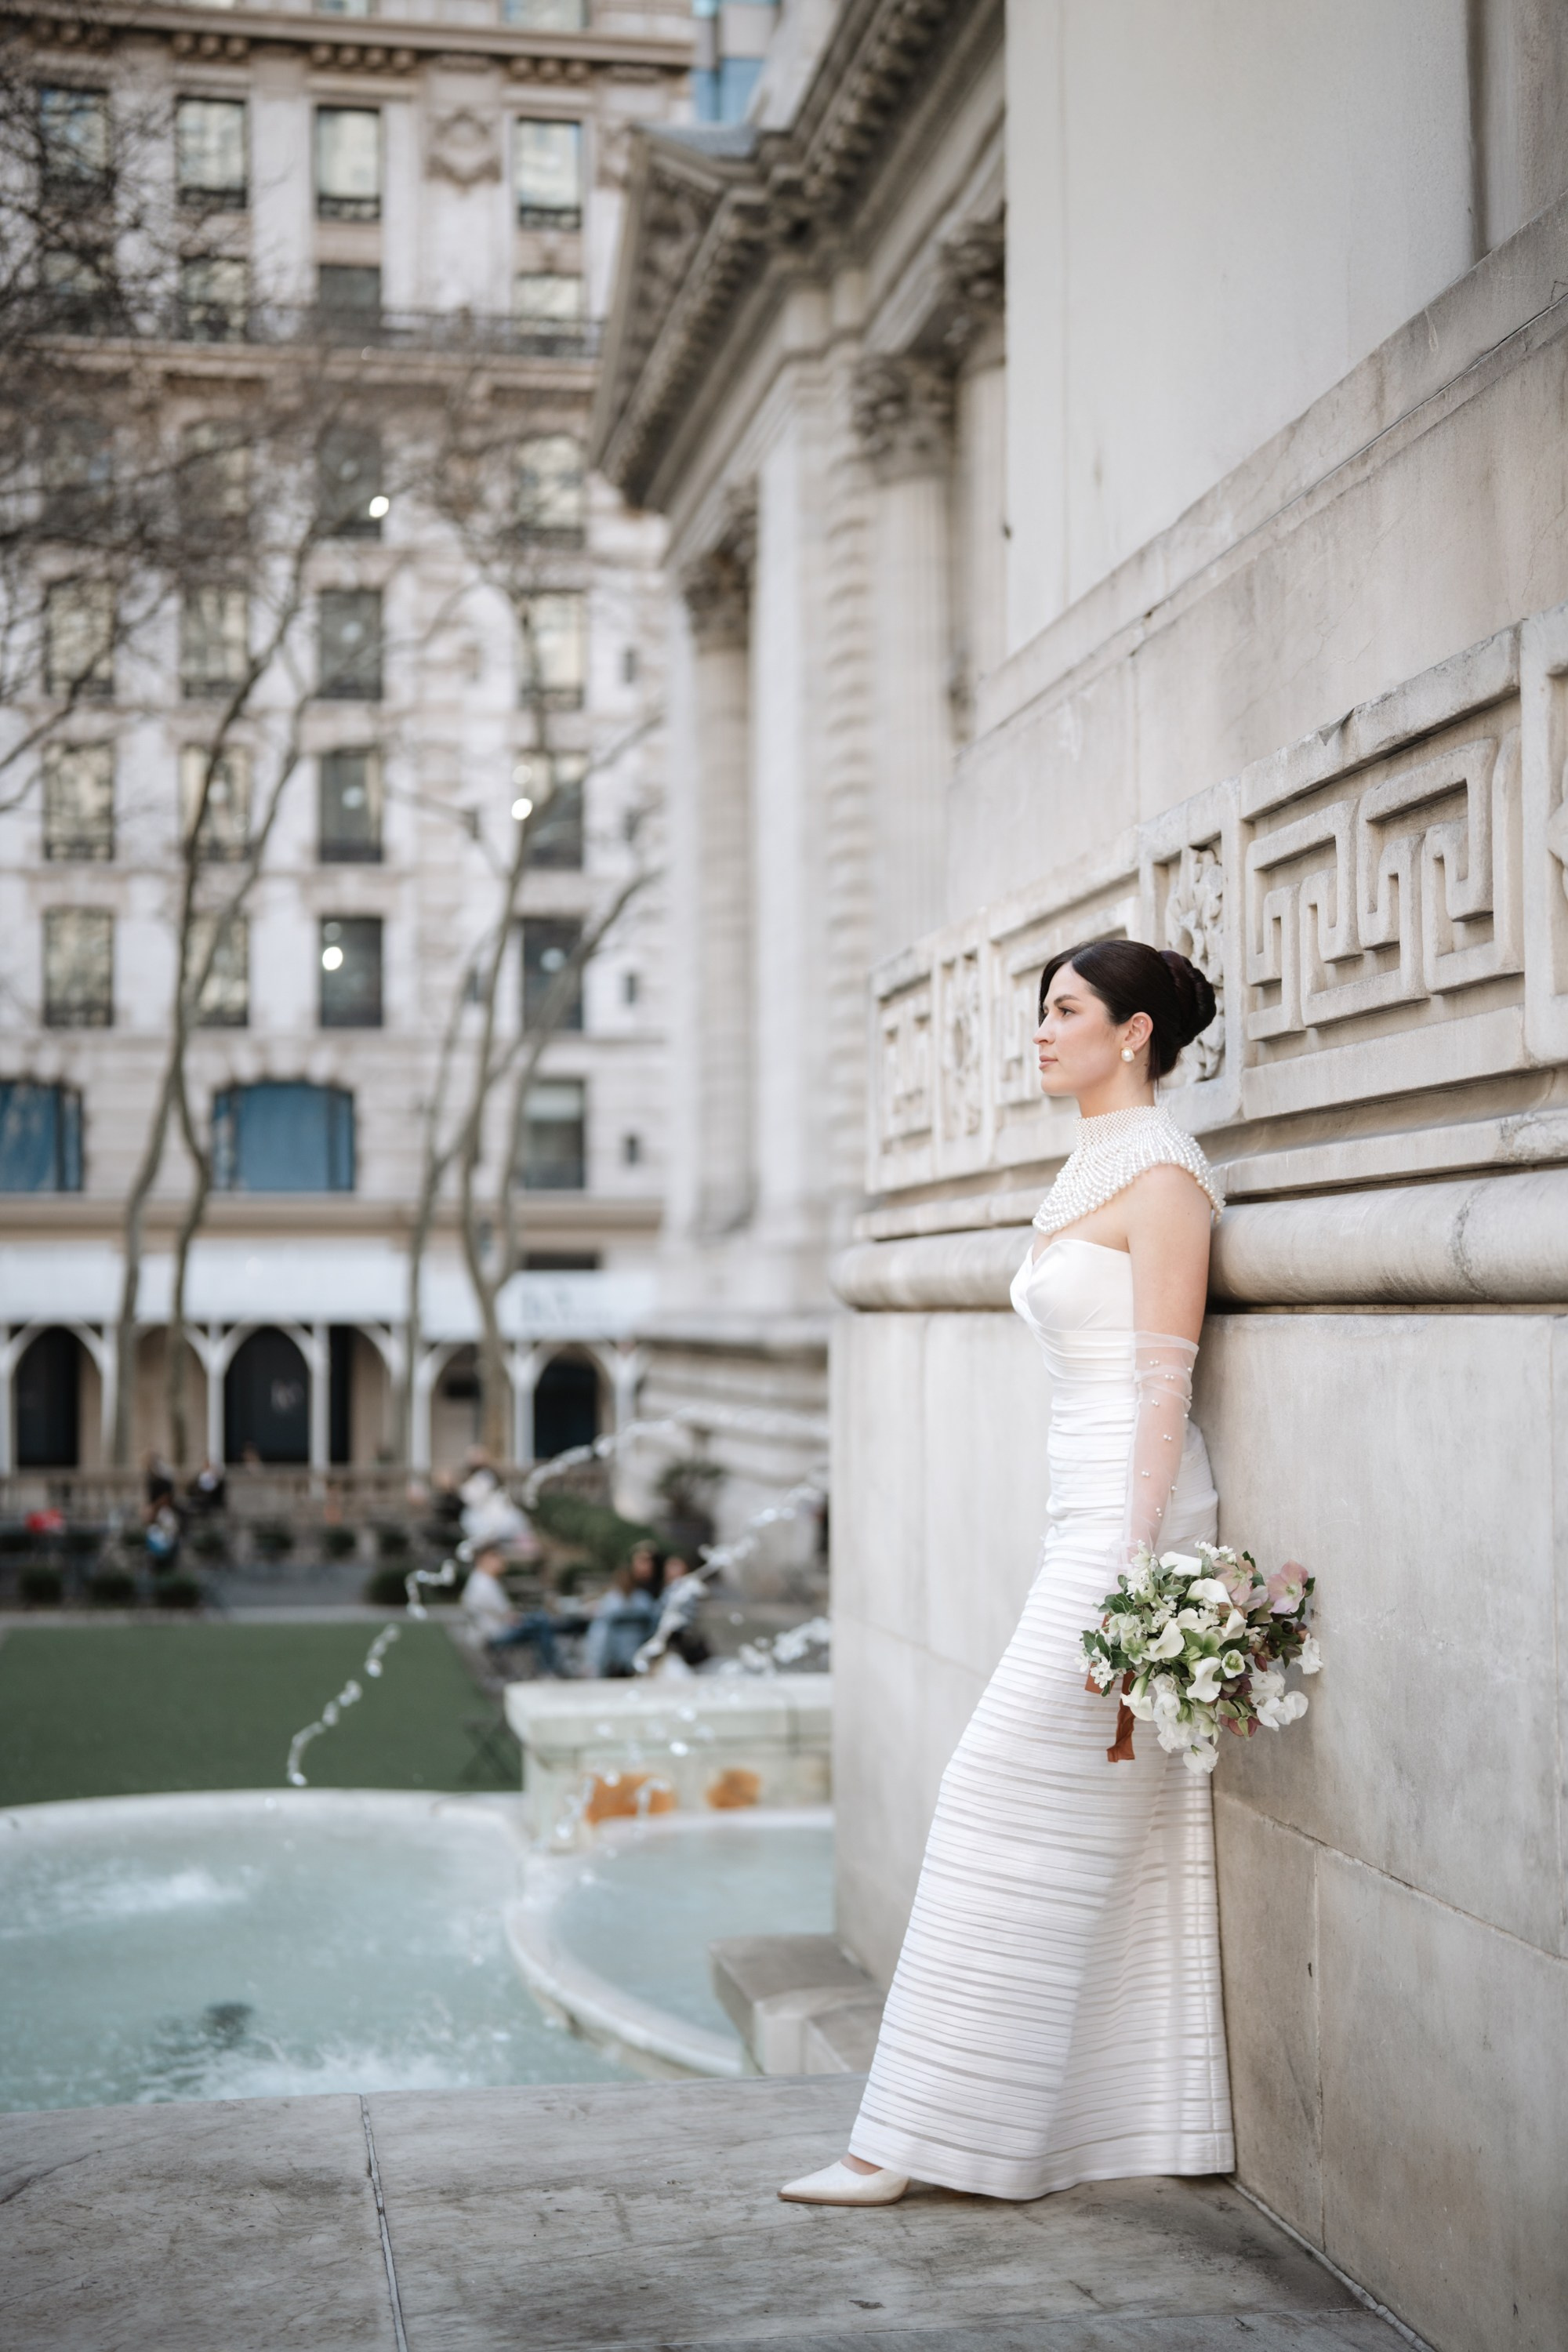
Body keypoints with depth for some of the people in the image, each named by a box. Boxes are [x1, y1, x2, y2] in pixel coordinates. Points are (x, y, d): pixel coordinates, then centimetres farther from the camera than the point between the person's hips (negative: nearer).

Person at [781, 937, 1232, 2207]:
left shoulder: (1161, 1173, -10)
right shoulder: (1096, 1170, 18)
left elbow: (1165, 1381, -16)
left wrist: (1130, 1573, -21)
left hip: (1132, 1515, -10)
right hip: (1093, 1516, 10)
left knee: (1018, 1803, -8)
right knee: (1134, 1832, 11)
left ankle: (922, 2136, -2)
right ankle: (1172, 2123, 19)